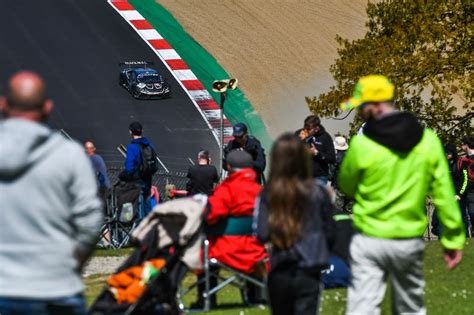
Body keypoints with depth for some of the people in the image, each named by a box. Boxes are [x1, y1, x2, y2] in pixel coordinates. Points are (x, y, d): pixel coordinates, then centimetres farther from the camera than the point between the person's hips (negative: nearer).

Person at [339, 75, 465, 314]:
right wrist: (453, 238, 6)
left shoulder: (362, 145, -14)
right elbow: (444, 194, -1)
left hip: (370, 240, -3)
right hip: (410, 242, 3)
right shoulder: (428, 140, -4)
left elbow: (346, 187, 2)